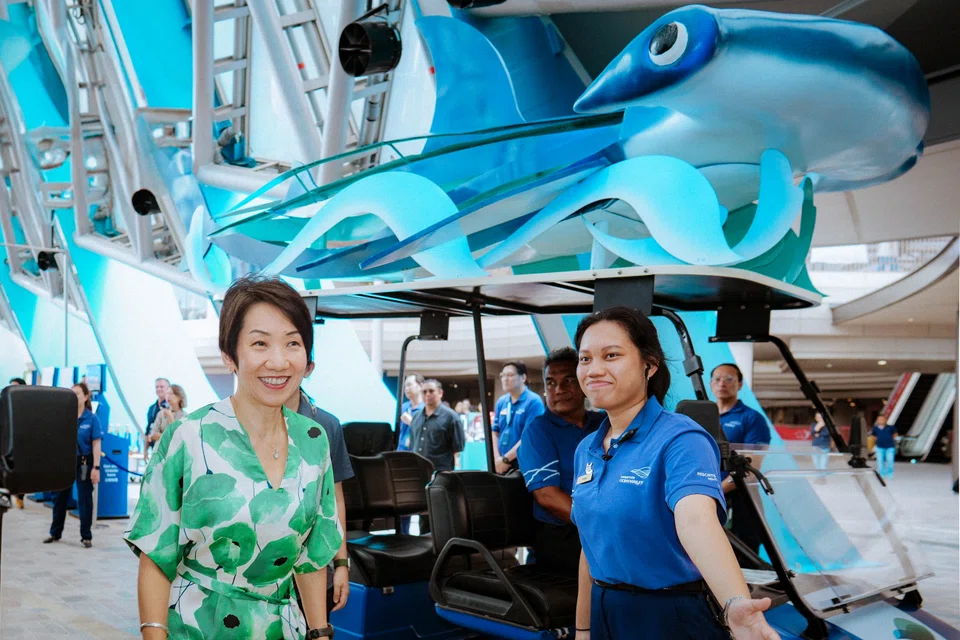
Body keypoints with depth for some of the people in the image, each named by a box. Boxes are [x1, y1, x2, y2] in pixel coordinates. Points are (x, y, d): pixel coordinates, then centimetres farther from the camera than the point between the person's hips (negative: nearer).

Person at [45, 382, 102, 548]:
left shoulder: (92, 419, -8)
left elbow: (96, 444, -9)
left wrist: (96, 467, -14)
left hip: (84, 462, -4)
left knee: (84, 499, 3)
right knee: (60, 497, 12)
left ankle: (86, 536, 12)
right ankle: (55, 533, 26)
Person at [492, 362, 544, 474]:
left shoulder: (533, 402, -8)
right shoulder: (501, 402, 12)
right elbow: (495, 432, 13)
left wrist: (505, 459, -14)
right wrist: (497, 459, -3)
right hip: (501, 465, 6)